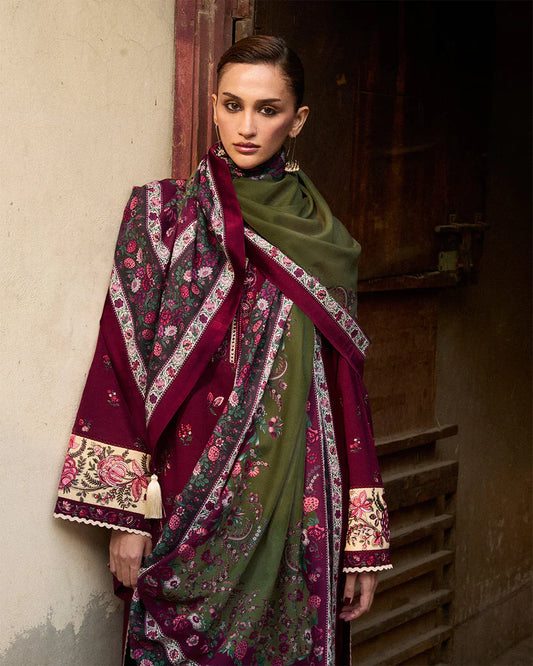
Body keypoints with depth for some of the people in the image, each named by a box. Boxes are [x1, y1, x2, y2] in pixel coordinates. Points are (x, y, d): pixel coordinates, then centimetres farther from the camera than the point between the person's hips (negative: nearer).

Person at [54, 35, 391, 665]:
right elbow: (124, 361, -4)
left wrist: (363, 540, 1)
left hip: (297, 508, 2)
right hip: (190, 505, -2)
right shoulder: (162, 213, 0)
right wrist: (126, 514, -10)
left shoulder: (322, 240, 6)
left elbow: (346, 390, 5)